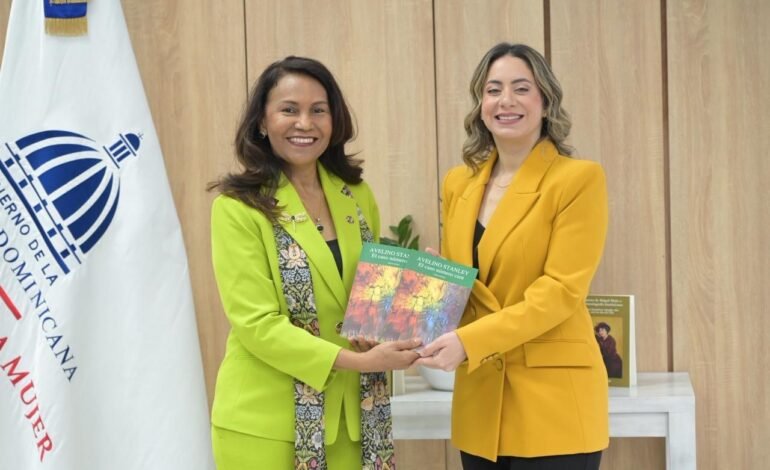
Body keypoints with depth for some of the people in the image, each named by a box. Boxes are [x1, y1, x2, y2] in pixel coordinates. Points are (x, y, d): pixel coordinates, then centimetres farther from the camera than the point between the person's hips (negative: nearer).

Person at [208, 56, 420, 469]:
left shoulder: (357, 196, 7)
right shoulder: (239, 208, -9)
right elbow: (255, 323, -15)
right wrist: (355, 360, -22)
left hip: (349, 413, 5)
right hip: (266, 421, -4)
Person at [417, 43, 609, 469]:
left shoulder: (579, 179, -8)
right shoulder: (458, 183, 9)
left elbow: (561, 290, -15)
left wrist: (469, 342, -23)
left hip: (553, 402, -5)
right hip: (479, 398, 5)